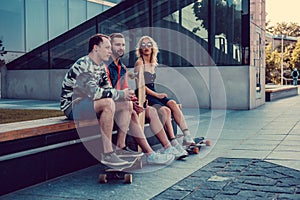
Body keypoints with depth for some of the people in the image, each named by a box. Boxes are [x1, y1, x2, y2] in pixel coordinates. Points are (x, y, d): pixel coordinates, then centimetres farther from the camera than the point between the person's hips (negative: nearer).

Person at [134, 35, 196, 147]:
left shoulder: (153, 64, 20)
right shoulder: (139, 63, -4)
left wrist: (158, 94, 8)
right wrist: (157, 95, -14)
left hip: (153, 94, 7)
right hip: (144, 96, -7)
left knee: (172, 103, -21)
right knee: (166, 110, -29)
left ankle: (187, 137, -29)